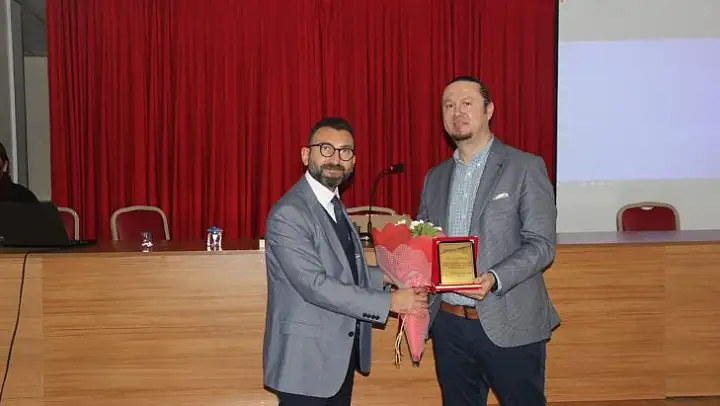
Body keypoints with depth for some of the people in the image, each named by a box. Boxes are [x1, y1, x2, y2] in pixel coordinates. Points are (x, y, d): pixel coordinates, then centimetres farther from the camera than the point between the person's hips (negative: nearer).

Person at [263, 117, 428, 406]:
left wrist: (385, 276, 1)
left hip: (341, 355, 8)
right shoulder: (287, 214, -19)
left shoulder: (334, 206, 10)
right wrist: (389, 302, -21)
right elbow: (316, 285, -25)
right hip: (306, 360, -8)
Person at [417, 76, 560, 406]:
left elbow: (541, 245, -9)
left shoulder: (525, 167, -3)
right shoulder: (434, 177, 12)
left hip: (509, 326, -4)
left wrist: (494, 279, -24)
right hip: (449, 326, 4)